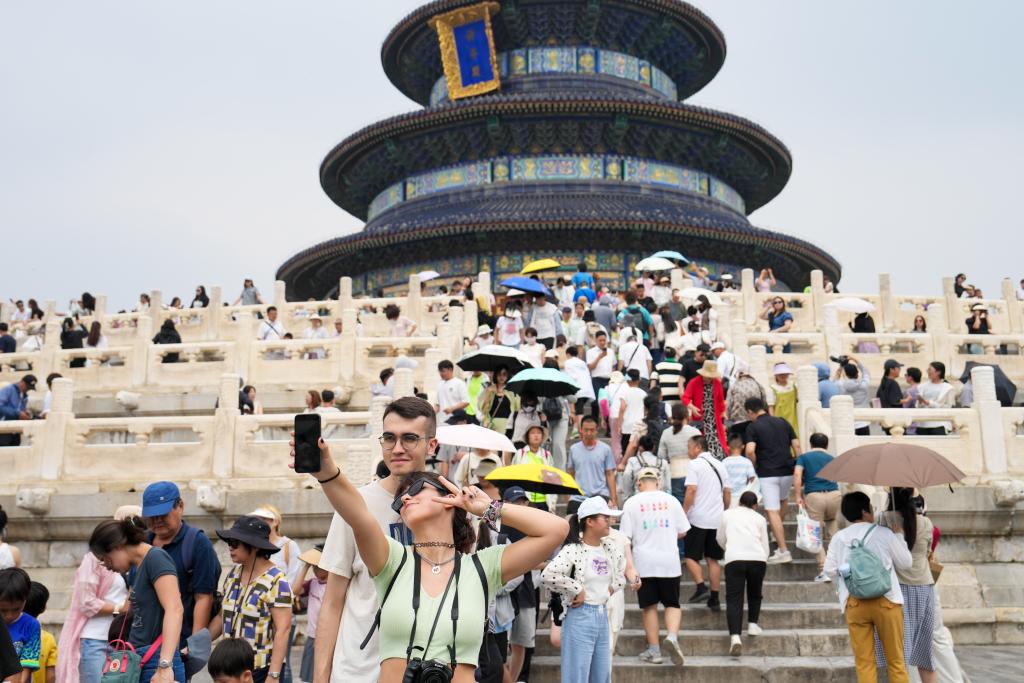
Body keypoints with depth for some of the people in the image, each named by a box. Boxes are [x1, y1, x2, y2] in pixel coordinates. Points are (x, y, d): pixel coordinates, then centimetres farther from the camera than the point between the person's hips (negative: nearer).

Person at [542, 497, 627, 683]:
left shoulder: (611, 548, 6)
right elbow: (547, 575, -29)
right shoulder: (573, 550, -16)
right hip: (580, 617, -7)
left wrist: (612, 587, 8)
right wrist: (577, 590, -19)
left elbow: (622, 571, 26)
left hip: (602, 615, 7)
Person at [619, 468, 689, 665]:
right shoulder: (670, 500, 3)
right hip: (670, 562, 1)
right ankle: (672, 636, -12)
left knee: (649, 606, 9)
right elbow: (682, 532, 7)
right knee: (672, 604, 12)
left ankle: (654, 650, 12)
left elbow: (626, 537, -4)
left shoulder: (631, 503, -2)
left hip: (644, 562, -1)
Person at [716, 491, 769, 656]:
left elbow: (720, 539, 32)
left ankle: (735, 637, -18)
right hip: (758, 559, 1)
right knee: (755, 594, 27)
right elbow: (765, 547, 19)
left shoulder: (727, 514, 22)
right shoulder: (759, 518, 22)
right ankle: (752, 624, 20)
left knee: (734, 598, -4)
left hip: (734, 560, -1)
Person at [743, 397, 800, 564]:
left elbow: (750, 451, -18)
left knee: (772, 511, -3)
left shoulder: (752, 427, -4)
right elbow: (796, 446, 6)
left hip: (767, 473, -5)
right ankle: (778, 534, 42)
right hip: (787, 471, 5)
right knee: (783, 500, 31)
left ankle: (783, 550, -8)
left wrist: (754, 467, -1)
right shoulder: (783, 422, 10)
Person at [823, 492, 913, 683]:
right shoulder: (883, 533, -3)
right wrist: (899, 538, 20)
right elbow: (907, 563, 5)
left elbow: (830, 570, 2)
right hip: (886, 600, -2)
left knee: (864, 661, 5)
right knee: (895, 660, 8)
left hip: (854, 603, 2)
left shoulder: (839, 538, 3)